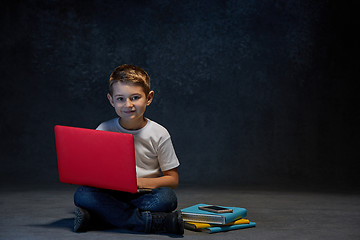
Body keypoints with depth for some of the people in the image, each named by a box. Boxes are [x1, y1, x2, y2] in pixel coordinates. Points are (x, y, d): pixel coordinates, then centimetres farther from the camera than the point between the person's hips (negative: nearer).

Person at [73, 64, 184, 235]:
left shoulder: (159, 134, -2)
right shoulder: (103, 130, 2)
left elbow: (173, 179, 0)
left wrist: (139, 182, -17)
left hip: (145, 196, -1)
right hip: (111, 194, 1)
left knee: (167, 197, -33)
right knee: (82, 194, -30)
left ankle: (93, 217, -31)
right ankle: (156, 221, -33)